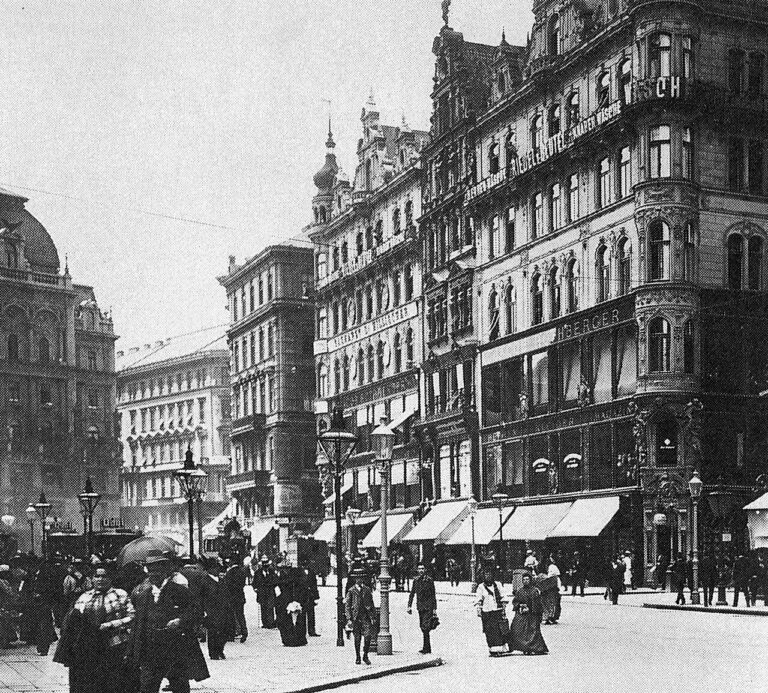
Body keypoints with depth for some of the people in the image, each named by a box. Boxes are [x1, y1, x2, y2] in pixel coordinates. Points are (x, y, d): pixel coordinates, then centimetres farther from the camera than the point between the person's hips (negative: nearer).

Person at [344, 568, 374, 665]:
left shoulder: (367, 589, 7)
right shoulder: (351, 591, -1)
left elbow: (371, 604, 13)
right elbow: (347, 605, -1)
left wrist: (372, 617, 8)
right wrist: (349, 619, -8)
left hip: (366, 617, 1)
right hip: (355, 617, -1)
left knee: (367, 636, -11)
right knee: (357, 638, 4)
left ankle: (365, 656, 6)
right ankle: (357, 658, 19)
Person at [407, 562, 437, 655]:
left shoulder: (429, 580, -4)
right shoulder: (416, 580, 8)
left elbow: (433, 595, -2)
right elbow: (412, 594, 14)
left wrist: (434, 609, -4)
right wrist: (409, 606, 6)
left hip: (428, 607, -5)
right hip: (420, 607, 5)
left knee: (425, 627, -13)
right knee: (422, 627, 8)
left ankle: (425, 649, -12)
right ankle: (428, 648, 17)